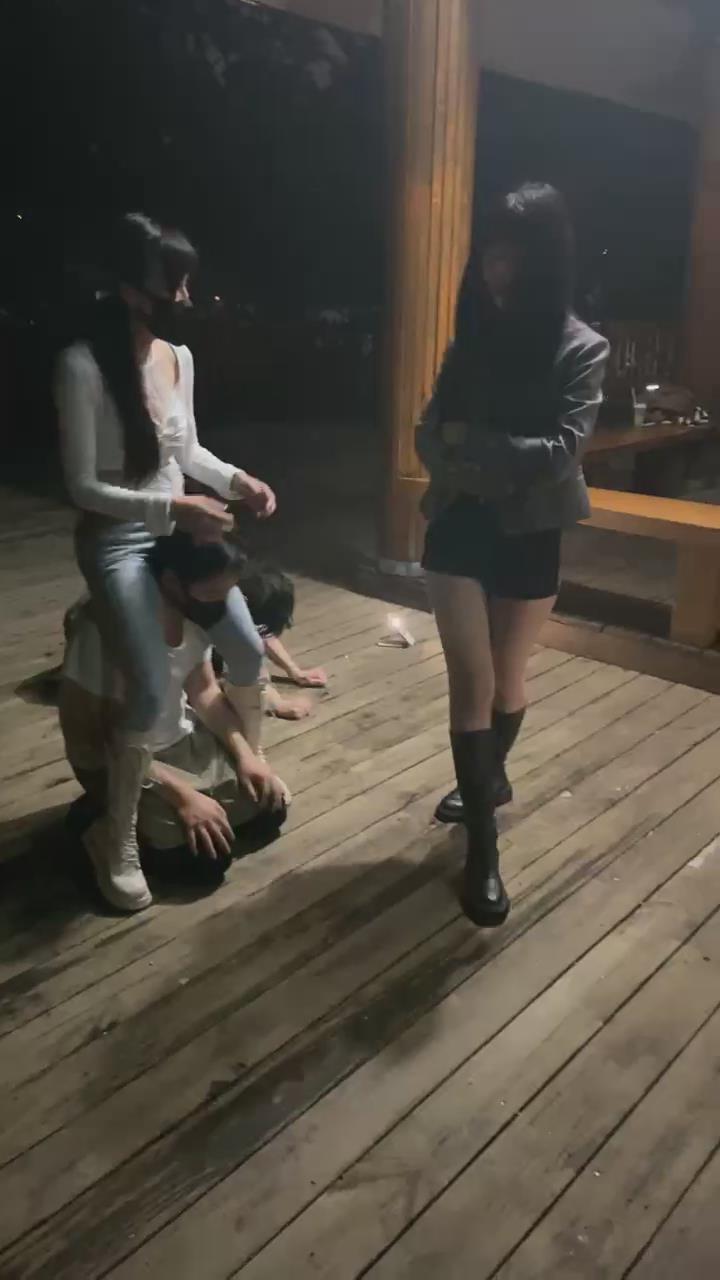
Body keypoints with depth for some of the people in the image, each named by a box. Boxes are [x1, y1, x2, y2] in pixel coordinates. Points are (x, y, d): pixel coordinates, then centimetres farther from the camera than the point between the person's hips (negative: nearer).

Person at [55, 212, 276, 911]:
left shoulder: (180, 355, 2)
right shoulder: (84, 365, -18)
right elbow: (83, 487, -17)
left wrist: (238, 479, -4)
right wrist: (175, 506, -26)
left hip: (177, 528, 7)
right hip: (116, 540, -7)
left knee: (248, 652, 4)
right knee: (151, 690, -16)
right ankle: (116, 836, 8)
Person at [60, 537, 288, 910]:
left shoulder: (194, 611, -9)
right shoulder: (105, 626, -31)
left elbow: (204, 692, 6)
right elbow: (90, 739, -26)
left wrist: (245, 754, -7)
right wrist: (181, 795, -26)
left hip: (185, 738, 7)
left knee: (272, 806, 1)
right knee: (210, 856, -19)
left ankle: (152, 817, 16)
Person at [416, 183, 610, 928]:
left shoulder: (581, 349, -6)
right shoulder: (472, 337, 5)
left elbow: (563, 451, -16)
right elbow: (429, 436, 1)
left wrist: (470, 441, -15)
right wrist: (501, 467, -16)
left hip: (528, 537, -2)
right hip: (460, 527, 2)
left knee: (507, 677, 14)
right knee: (471, 682, -2)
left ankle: (491, 777, 44)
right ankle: (483, 850, 7)